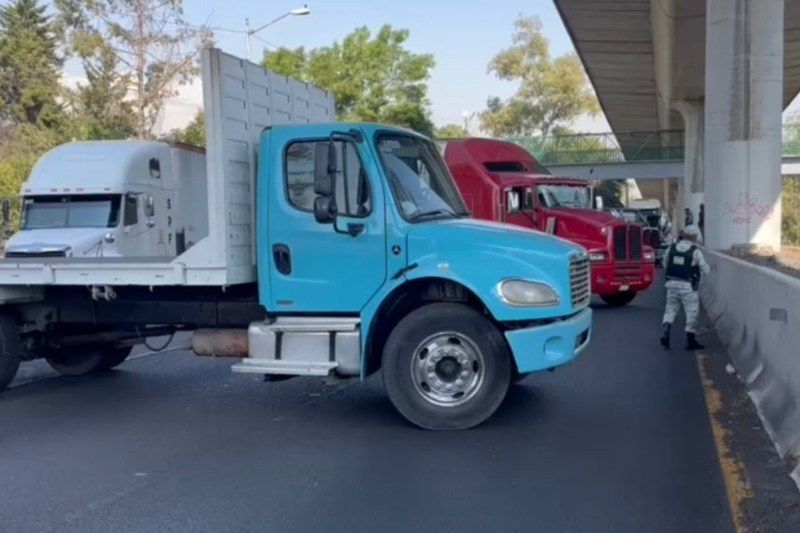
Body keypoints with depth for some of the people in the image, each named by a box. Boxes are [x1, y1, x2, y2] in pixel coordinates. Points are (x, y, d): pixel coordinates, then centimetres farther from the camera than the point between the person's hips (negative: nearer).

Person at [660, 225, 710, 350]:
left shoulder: (671, 248, 1)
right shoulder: (696, 252, -12)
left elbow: (665, 264, 13)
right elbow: (705, 270, -5)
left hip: (672, 283, 4)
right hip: (688, 287, -4)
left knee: (670, 309, 15)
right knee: (692, 313, 8)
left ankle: (665, 333, -4)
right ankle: (691, 342, 14)